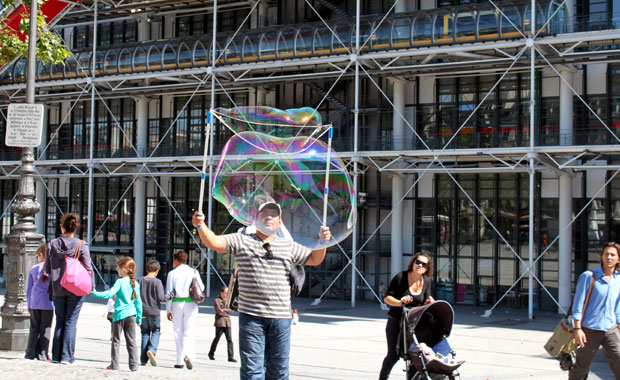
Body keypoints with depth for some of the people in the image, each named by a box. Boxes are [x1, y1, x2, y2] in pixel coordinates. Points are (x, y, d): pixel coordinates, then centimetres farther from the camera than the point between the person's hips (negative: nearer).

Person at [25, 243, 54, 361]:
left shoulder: (33, 269, 5)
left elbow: (29, 289, 8)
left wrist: (29, 305, 15)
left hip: (34, 303, 2)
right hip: (48, 303, -2)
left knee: (34, 328, 10)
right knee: (45, 329, 2)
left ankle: (31, 353, 7)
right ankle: (43, 354, 1)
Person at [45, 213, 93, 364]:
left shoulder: (52, 245, -1)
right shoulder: (81, 245, -8)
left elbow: (48, 269, 3)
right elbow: (88, 268, -9)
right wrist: (90, 286, 4)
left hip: (57, 289, 2)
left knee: (59, 322, 12)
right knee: (71, 322, 3)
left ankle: (56, 356, 13)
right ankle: (67, 356, 0)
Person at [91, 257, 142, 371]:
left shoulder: (120, 282, -9)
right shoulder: (135, 284, 7)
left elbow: (109, 294, -18)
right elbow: (138, 302, 10)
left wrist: (94, 293, -10)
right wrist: (139, 317, 17)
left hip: (119, 314, -4)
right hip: (131, 314, 4)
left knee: (116, 340, 7)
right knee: (131, 340, 7)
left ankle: (114, 364, 8)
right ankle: (134, 365, 2)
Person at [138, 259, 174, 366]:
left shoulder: (140, 281, 3)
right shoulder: (157, 282, -10)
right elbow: (161, 298, -13)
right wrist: (171, 295, 2)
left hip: (143, 312, 4)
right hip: (154, 312, -3)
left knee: (145, 333, 10)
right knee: (156, 332, 9)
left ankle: (143, 359, 8)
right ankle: (152, 350, -18)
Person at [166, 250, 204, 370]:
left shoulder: (172, 273, 0)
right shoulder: (193, 272, 3)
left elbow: (169, 292, -1)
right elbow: (201, 287, 5)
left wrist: (168, 310, 3)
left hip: (177, 303, 0)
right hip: (191, 303, 0)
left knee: (178, 332, 8)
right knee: (190, 332, 2)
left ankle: (180, 361, 7)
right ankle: (189, 355, -22)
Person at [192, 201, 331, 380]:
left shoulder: (289, 246, 14)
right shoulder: (242, 241, 4)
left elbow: (314, 259, 21)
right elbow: (214, 242, -8)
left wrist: (322, 241, 2)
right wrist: (200, 225, -26)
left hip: (281, 317, 3)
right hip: (251, 317, -3)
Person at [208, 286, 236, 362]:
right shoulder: (216, 300, -2)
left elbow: (231, 310, 9)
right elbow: (219, 311, -12)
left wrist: (224, 310, -4)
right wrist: (227, 312, -1)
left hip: (227, 322, 5)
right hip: (220, 322, -5)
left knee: (229, 339, -4)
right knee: (217, 338, 4)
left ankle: (231, 357, -6)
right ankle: (211, 354, 23)